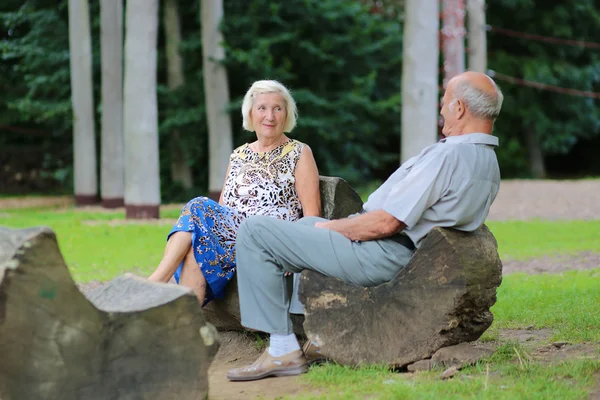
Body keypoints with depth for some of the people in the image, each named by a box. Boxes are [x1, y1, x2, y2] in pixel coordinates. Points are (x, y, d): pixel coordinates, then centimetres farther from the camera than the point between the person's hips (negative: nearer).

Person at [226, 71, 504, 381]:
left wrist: (330, 227, -8)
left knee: (254, 233, -9)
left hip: (380, 257, -11)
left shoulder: (448, 154, -24)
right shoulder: (488, 160, 8)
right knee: (307, 223, 35)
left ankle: (283, 348, -8)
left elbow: (385, 222, -26)